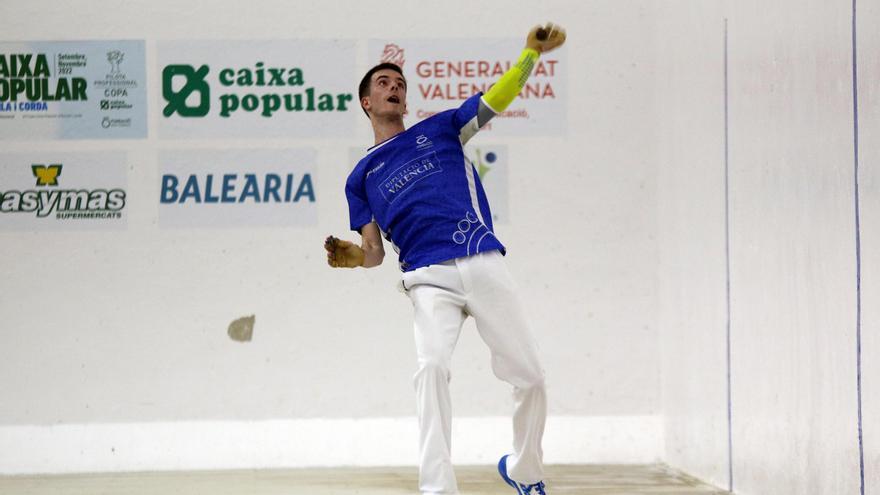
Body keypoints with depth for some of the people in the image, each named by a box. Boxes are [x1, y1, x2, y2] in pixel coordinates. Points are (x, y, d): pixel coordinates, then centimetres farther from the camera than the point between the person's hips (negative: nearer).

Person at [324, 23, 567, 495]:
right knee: (432, 366, -26)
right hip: (429, 277, -1)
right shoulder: (362, 177, 20)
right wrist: (351, 257, -6)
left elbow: (498, 97, 7)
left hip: (484, 261, 1)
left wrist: (531, 53, -9)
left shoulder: (440, 128, 19)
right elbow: (375, 252, 17)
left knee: (529, 376, 0)